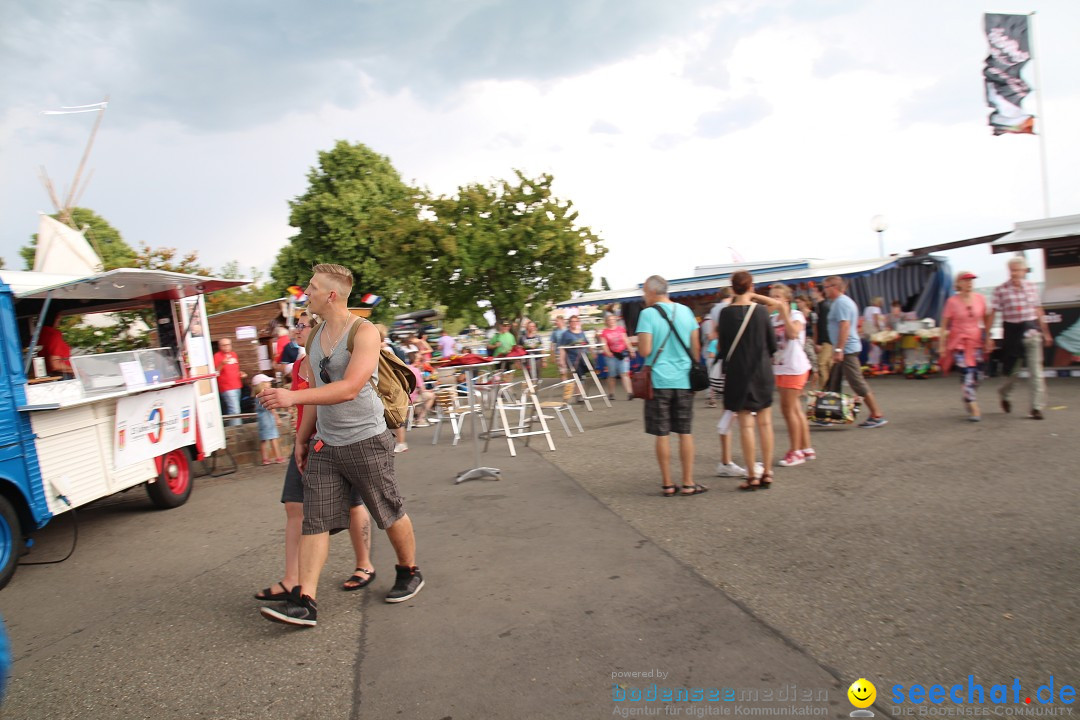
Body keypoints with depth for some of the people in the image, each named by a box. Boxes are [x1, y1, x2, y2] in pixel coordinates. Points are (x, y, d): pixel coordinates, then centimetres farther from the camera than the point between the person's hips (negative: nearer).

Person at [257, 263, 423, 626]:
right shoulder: (317, 335, 10)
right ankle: (304, 601, 2)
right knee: (314, 521, 0)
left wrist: (293, 397, -32)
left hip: (365, 441, -7)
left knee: (390, 514, 9)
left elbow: (349, 389, -26)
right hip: (325, 445, 7)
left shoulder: (364, 333, -14)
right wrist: (302, 438, 18)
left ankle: (409, 573, 30)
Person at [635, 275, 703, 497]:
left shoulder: (648, 314, -8)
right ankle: (688, 483, 13)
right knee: (685, 432, 9)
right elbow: (696, 348, 9)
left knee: (662, 434, 5)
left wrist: (637, 343, 7)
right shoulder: (685, 311, 6)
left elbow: (645, 350, -14)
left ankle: (667, 485, 10)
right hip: (684, 379, 4)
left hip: (659, 380, -3)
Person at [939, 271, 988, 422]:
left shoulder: (980, 299, 3)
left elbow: (986, 320, 12)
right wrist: (941, 345, -5)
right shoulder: (952, 301, -6)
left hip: (977, 341, 4)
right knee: (967, 374, -11)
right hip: (959, 341, -4)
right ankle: (973, 409, -7)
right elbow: (944, 325, -3)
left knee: (977, 375, 5)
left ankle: (967, 400, 28)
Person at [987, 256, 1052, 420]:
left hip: (1031, 330, 2)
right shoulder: (1000, 290, -6)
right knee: (1012, 370, 8)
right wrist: (988, 337, -10)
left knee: (1036, 370, -4)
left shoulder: (1031, 286, 6)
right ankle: (1003, 394, 39)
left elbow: (1038, 310, 15)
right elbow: (992, 313, -6)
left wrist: (1045, 332, 18)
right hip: (1012, 331, -2)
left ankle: (1037, 408, -1)